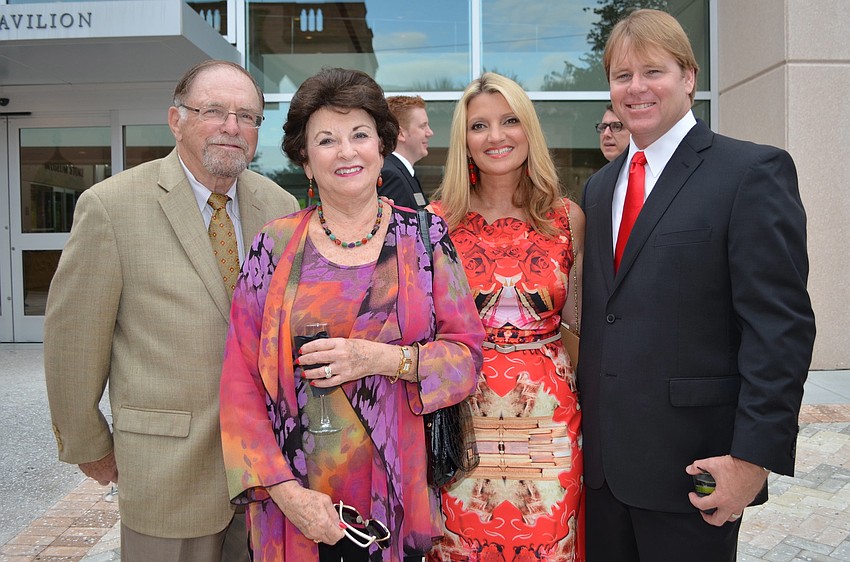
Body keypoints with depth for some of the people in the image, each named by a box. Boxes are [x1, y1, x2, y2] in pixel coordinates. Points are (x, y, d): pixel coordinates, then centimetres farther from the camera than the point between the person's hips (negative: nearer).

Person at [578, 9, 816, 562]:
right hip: (602, 456, 6)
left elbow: (781, 327, -13)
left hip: (692, 462, -5)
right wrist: (586, 423, 12)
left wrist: (754, 456, -17)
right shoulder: (600, 186, 12)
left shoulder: (753, 172, -8)